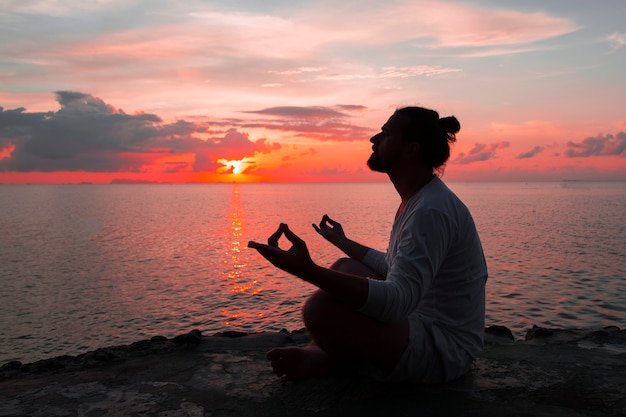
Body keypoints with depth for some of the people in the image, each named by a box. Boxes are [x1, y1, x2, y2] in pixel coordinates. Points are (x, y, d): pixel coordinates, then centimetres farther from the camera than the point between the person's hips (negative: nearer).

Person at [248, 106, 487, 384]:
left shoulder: (432, 210, -23)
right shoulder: (417, 200, 9)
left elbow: (396, 302, -33)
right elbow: (394, 268, 20)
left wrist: (307, 270, -42)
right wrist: (343, 242, 32)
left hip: (443, 350, -10)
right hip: (423, 322, 10)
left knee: (321, 308, -29)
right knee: (345, 267, 15)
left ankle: (320, 358, 3)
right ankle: (318, 353, 0)